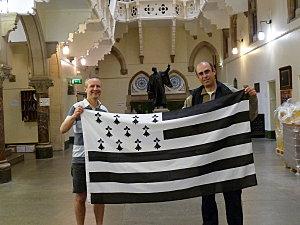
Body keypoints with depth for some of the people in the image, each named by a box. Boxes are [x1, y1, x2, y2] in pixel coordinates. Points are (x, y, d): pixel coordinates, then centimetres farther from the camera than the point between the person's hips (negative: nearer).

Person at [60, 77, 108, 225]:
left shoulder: (104, 110, 8)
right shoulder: (77, 107, -4)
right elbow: (63, 130, -13)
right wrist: (74, 116, -27)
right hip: (81, 159, -3)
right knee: (80, 197, 7)